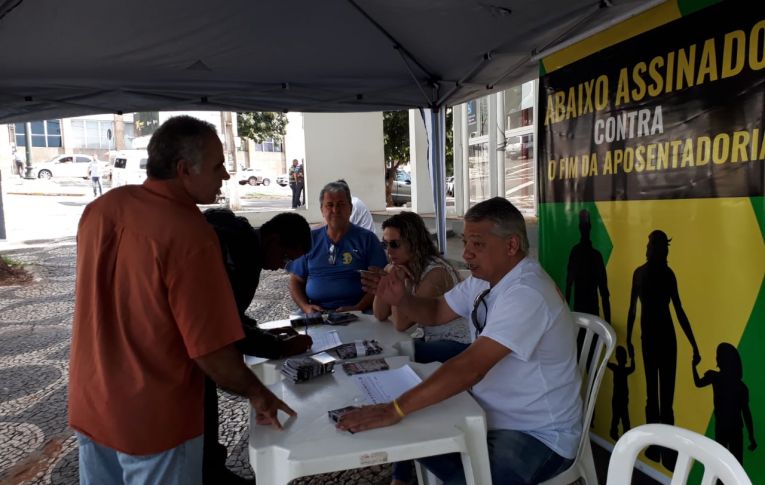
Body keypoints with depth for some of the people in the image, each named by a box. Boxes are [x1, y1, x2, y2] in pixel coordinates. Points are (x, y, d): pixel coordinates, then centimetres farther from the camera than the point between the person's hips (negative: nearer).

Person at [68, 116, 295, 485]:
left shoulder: (99, 208, -3)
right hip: (153, 421, -7)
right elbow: (213, 351, -24)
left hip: (88, 407, 7)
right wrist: (257, 394, -7)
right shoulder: (190, 236, -26)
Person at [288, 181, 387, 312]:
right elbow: (296, 281, 16)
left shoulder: (367, 238, 6)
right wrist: (305, 307, -2)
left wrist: (358, 308, -13)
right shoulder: (310, 239, 13)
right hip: (316, 313, 1)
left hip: (356, 314, -1)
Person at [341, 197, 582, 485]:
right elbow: (436, 312, 11)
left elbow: (470, 368, -35)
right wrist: (400, 299, -10)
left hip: (538, 435, -8)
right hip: (491, 415, 8)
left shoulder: (527, 293, -28)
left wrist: (395, 409, -35)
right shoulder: (484, 278, 0)